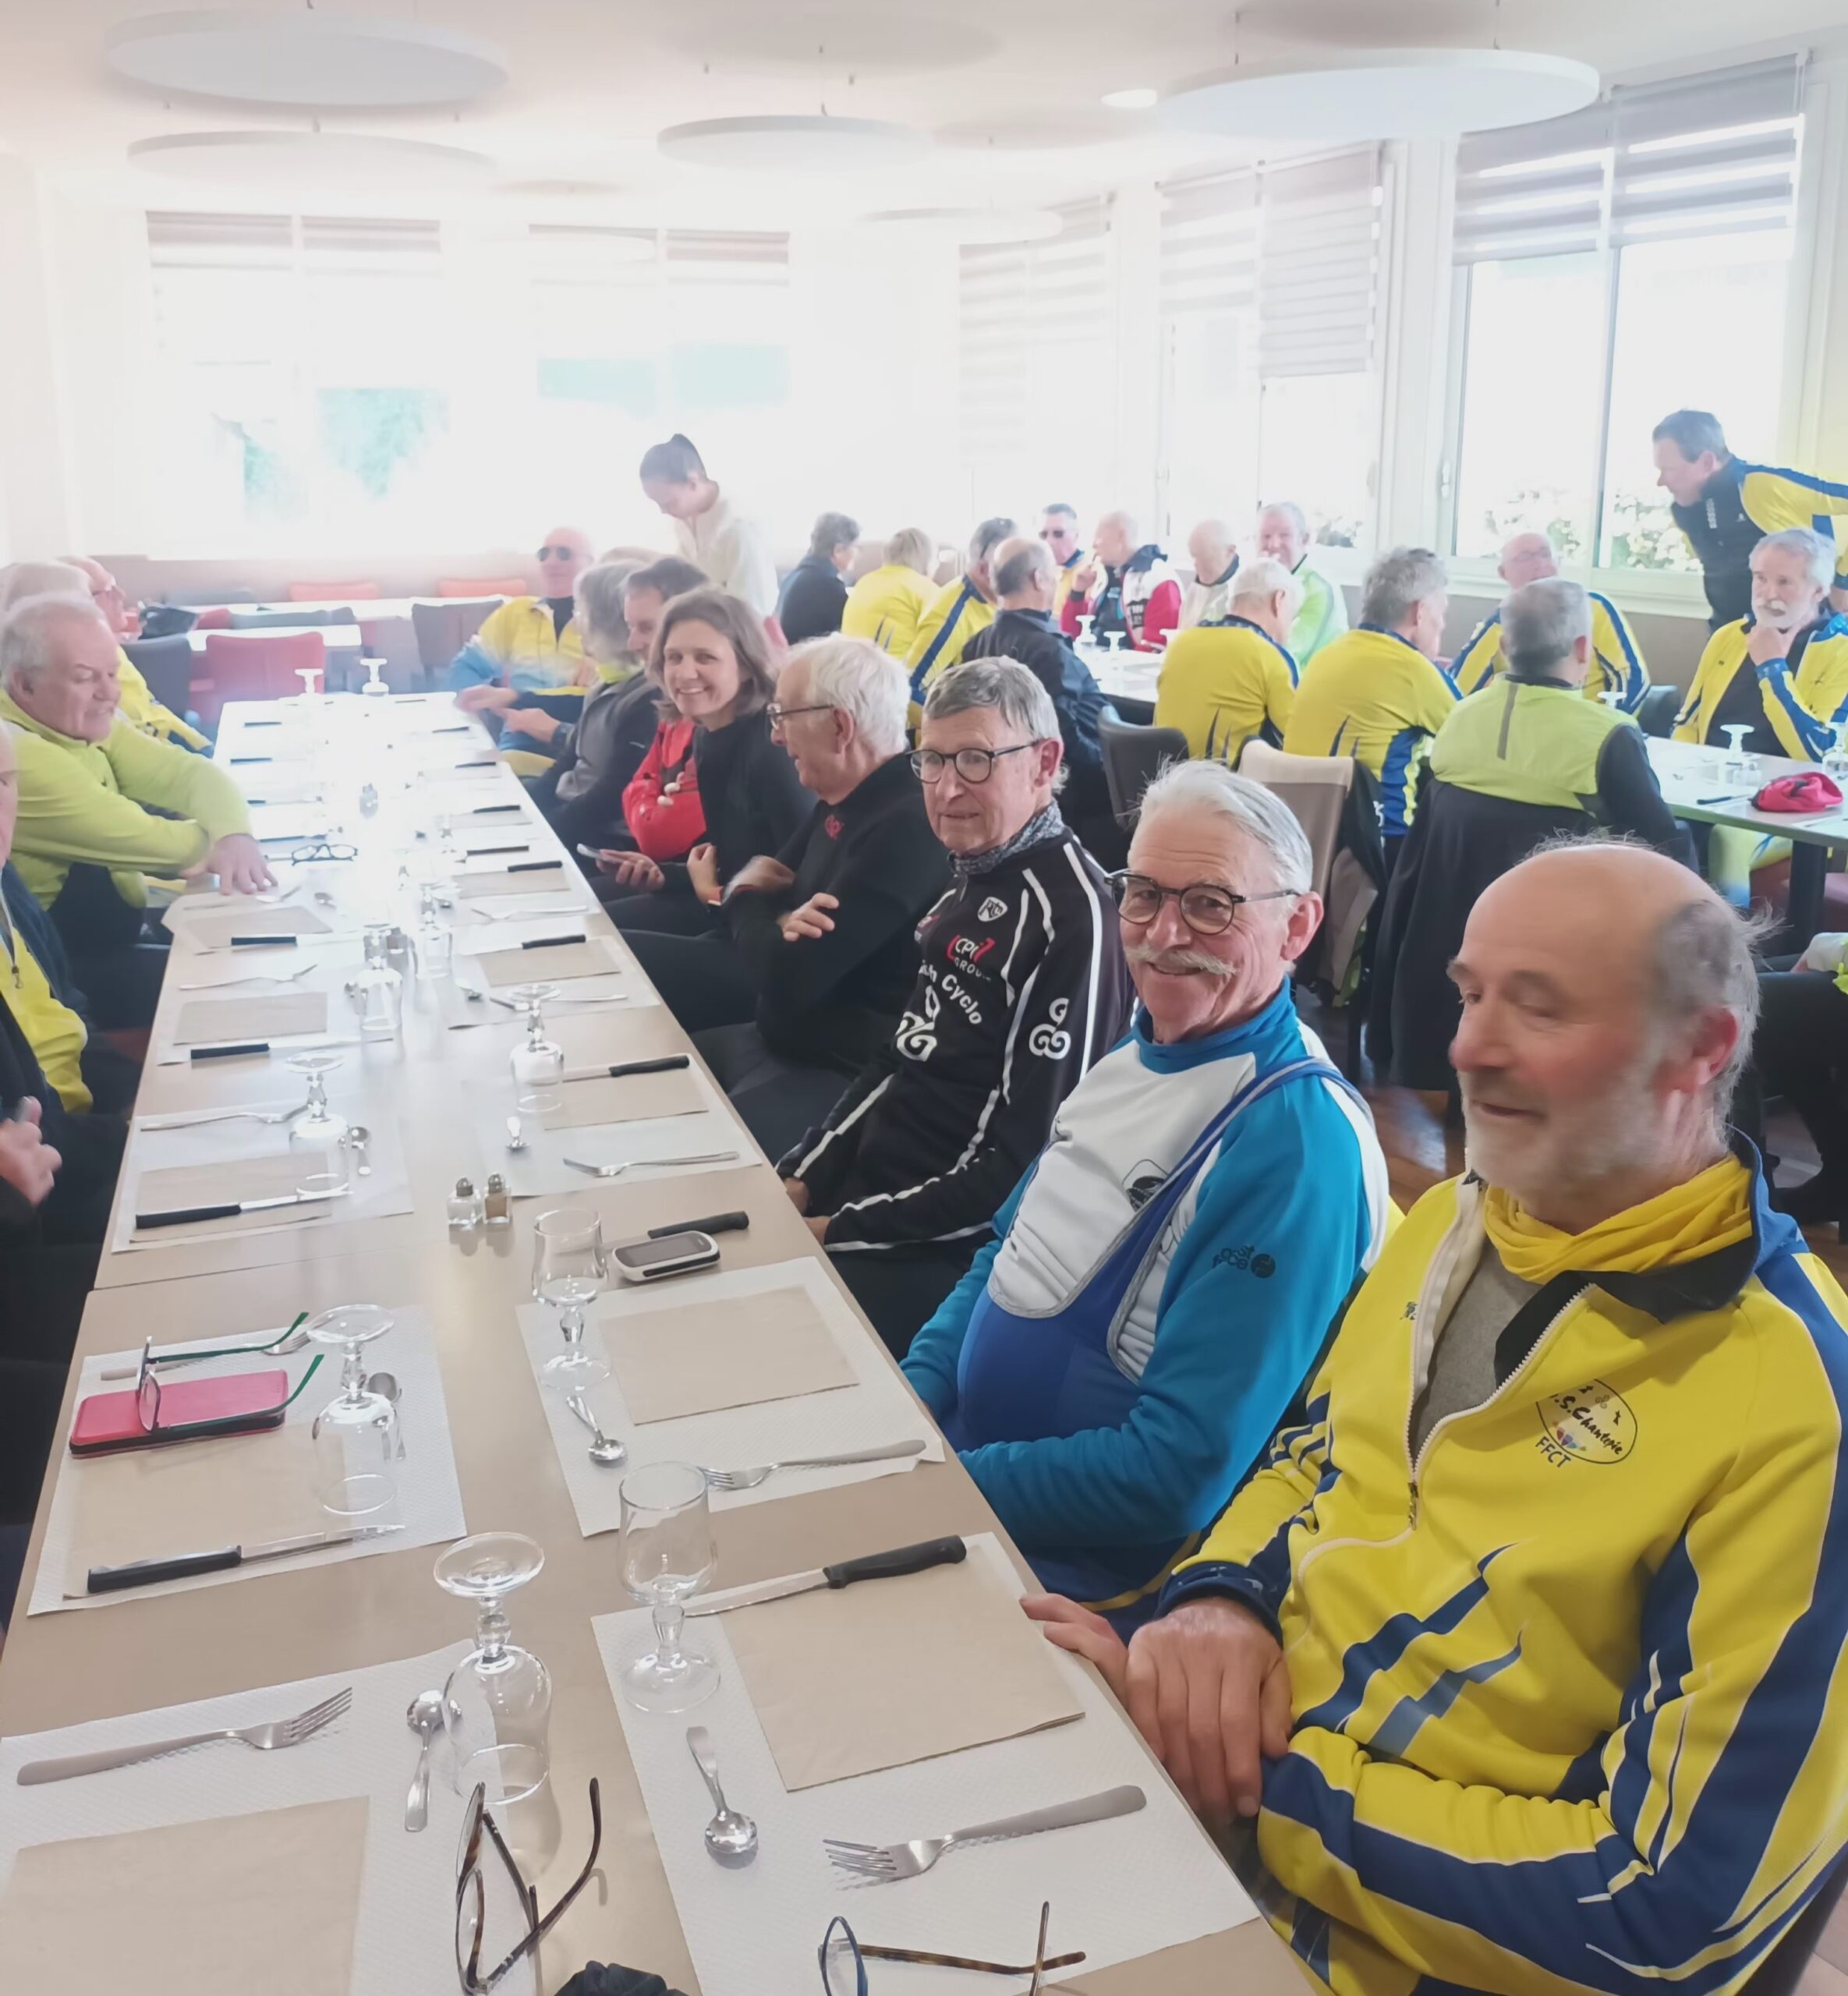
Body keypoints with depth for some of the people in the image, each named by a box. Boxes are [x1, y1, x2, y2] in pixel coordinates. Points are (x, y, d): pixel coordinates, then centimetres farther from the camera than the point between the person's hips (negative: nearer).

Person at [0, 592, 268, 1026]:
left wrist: (234, 834, -21)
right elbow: (144, 842, -24)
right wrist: (213, 843, -4)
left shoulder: (84, 722, 3)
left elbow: (190, 772, 0)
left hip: (113, 930, 9)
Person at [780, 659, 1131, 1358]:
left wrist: (839, 1231, -17)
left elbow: (1026, 1164, -21)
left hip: (949, 1253, -8)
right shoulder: (972, 882, 9)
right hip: (869, 1188, 8)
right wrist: (802, 1178, 4)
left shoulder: (1070, 917, -20)